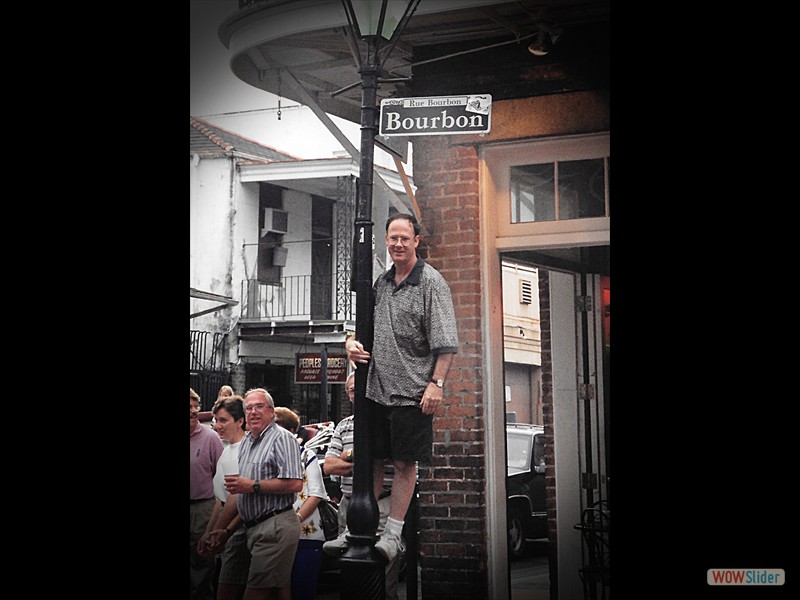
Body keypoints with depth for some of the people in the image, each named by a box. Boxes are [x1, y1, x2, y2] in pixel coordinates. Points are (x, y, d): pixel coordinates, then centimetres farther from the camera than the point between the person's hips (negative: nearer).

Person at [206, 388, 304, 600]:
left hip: (275, 526, -8)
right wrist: (222, 528, 22)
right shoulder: (246, 442, 20)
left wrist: (253, 486, -14)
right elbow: (238, 491, 26)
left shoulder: (282, 438, -7)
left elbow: (295, 484, -19)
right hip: (253, 527, 8)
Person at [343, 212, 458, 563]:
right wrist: (352, 343, 3)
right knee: (370, 460, 10)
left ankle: (393, 534, 9)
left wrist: (436, 383, -18)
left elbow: (445, 342, -10)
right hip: (376, 388, 6)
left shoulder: (431, 282, -5)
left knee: (405, 463, 1)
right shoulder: (380, 283, 13)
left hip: (412, 390, -6)